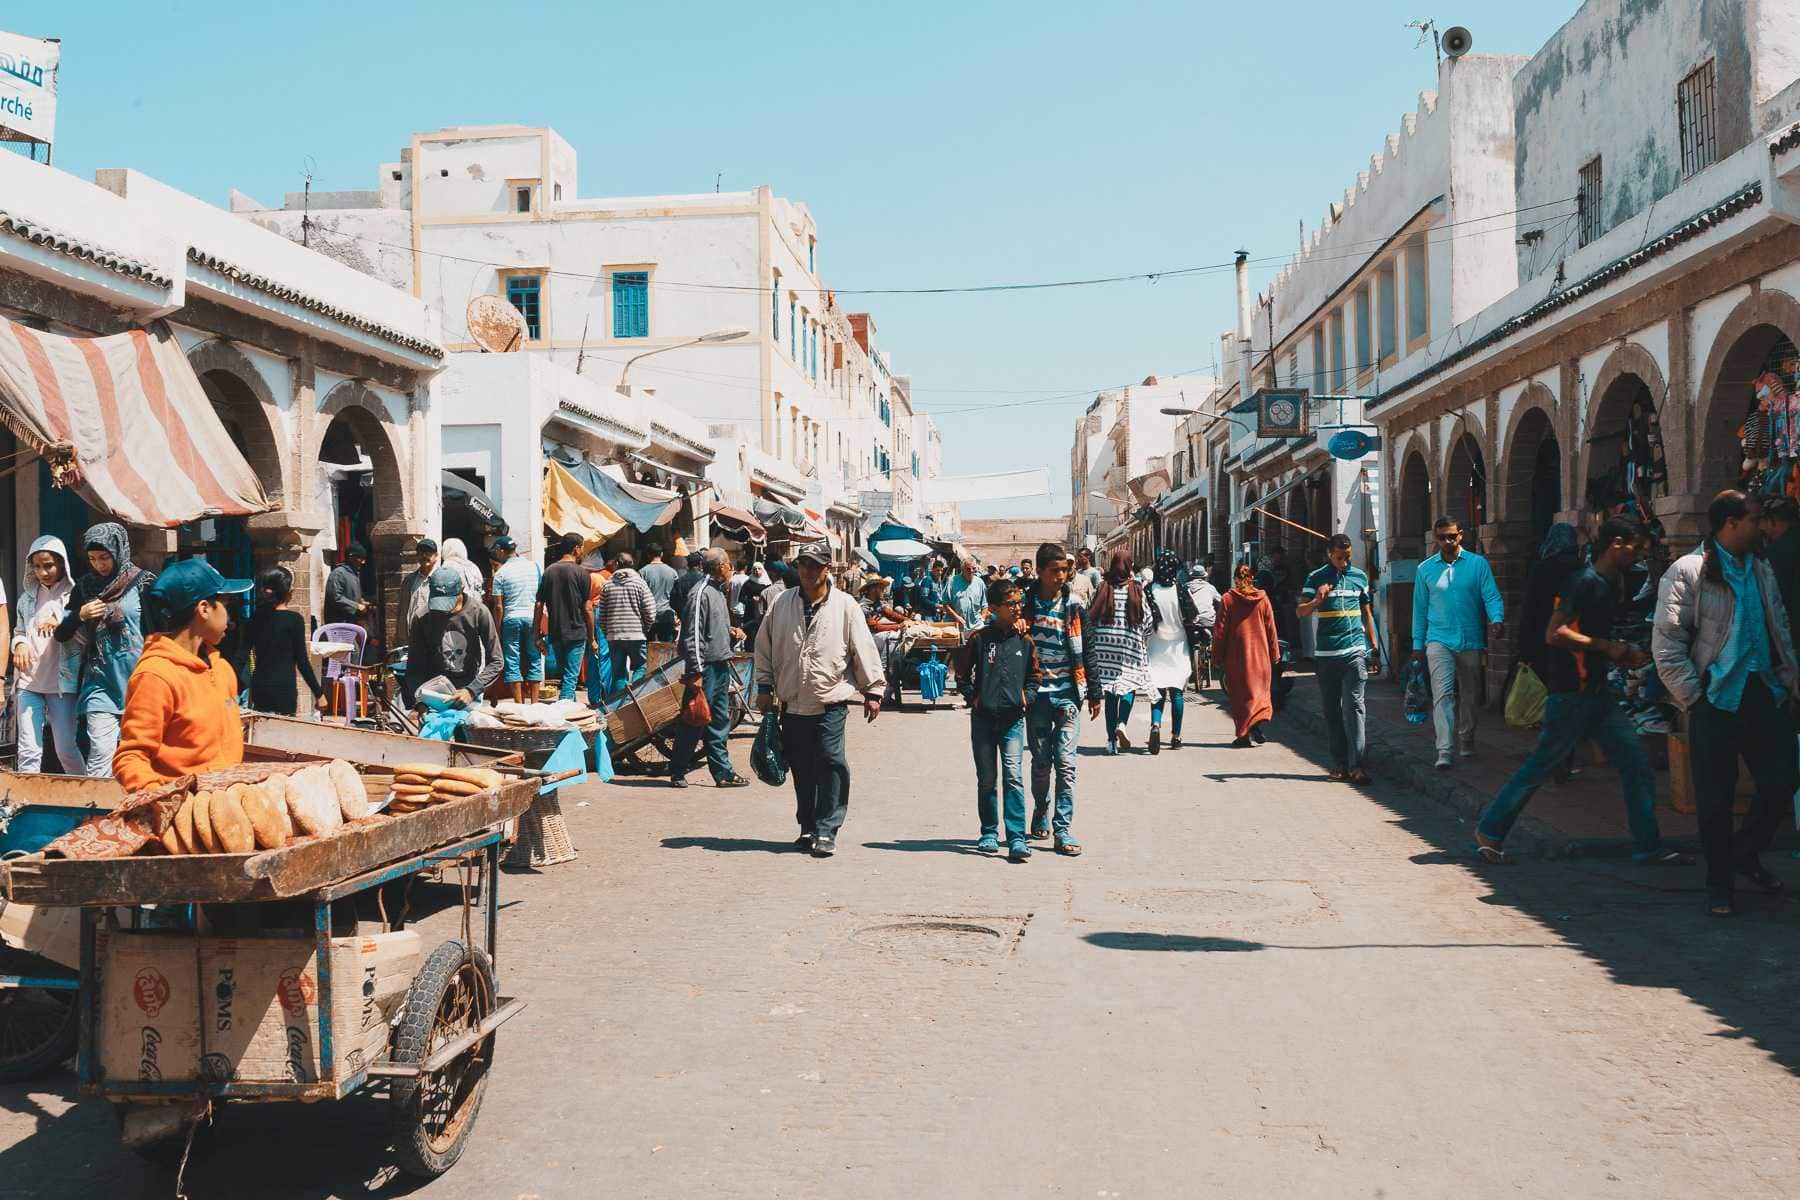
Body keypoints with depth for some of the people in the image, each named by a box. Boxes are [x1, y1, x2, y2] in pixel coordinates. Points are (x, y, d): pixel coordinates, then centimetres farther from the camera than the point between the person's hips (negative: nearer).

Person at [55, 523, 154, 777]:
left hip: (137, 681, -2)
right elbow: (61, 635, 12)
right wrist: (80, 615, -8)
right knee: (100, 753, -9)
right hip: (100, 682, 2)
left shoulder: (143, 583, -2)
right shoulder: (85, 586, 8)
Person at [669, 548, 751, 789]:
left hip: (721, 666, 10)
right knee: (694, 722, -2)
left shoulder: (719, 593, 16)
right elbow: (693, 636, -18)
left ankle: (723, 773, 16)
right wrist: (696, 672, -20)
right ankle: (677, 773, 8)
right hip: (706, 667, -10)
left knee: (720, 722, 11)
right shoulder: (702, 593, -14)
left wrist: (730, 632, 8)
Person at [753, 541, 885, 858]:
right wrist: (764, 686, 10)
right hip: (792, 704, 3)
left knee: (830, 762, -11)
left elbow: (864, 650, 2)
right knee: (802, 769, 10)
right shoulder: (782, 603, 5)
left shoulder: (844, 606, -1)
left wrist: (873, 690, 3)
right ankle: (808, 827, 23)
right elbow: (764, 647, 13)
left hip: (830, 703, -3)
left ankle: (826, 831, -4)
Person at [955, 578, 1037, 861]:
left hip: (1013, 718, 0)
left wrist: (1026, 695, 1)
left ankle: (1017, 838, -12)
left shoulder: (1024, 641, 4)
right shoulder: (980, 638, -1)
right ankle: (989, 834, 22)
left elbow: (1034, 675, 16)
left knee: (1013, 777, -11)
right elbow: (962, 672, 9)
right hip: (983, 718, 0)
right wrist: (972, 696, -2)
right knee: (987, 780, 9)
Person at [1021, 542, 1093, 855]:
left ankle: (1063, 829, -6)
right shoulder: (1025, 604, 2)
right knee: (1041, 762, 8)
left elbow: (1086, 652, 10)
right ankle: (1041, 816, 29)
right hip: (1036, 694, 0)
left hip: (1067, 694, 0)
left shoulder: (1074, 607, 5)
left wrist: (1094, 694, 11)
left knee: (1065, 762, -7)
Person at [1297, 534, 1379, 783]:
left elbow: (1367, 613, 19)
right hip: (1326, 653, 0)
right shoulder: (1316, 578, 5)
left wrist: (1373, 647, 17)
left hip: (1355, 650, 0)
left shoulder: (1359, 577, 11)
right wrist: (1317, 600, -20)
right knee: (1332, 710, 5)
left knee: (1354, 706, -10)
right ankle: (1339, 763, 13)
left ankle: (1357, 764, -15)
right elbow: (1300, 611, 0)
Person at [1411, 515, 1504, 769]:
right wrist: (1417, 643, 9)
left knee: (1470, 696, 13)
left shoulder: (1478, 564, 2)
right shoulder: (1425, 569, 6)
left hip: (1471, 641, 1)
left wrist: (1496, 620, -24)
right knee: (1443, 693, -14)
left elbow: (1492, 596, -4)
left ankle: (1466, 741, 32)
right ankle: (1444, 750, -20)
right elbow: (1420, 608, 10)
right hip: (1439, 640, -1)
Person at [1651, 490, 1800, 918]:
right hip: (1717, 698, -5)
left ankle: (1746, 854, 28)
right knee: (1716, 797, 1)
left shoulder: (1762, 571, 15)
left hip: (1765, 694, 6)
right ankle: (1720, 883, 16)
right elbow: (1666, 645, -9)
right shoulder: (1686, 572, -6)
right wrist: (1693, 698, -12)